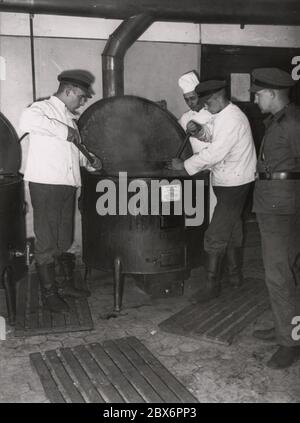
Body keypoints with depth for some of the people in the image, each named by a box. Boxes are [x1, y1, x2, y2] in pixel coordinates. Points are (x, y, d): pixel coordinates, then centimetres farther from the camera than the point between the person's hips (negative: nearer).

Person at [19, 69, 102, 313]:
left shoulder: (69, 117, 21)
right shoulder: (43, 108, -6)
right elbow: (27, 120, -30)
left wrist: (90, 161, 14)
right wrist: (64, 131, -26)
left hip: (67, 185, 8)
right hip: (45, 185, -8)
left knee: (65, 241, 17)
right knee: (46, 242, 0)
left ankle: (66, 285, 30)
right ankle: (49, 293, 11)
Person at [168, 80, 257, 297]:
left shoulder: (232, 120, -20)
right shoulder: (222, 116, 12)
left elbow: (214, 154, -25)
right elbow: (213, 148, 12)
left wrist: (184, 165, -18)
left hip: (232, 186, -10)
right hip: (231, 182, 10)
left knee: (215, 236, -6)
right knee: (232, 231, 20)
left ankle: (211, 285, 3)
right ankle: (235, 275, 35)